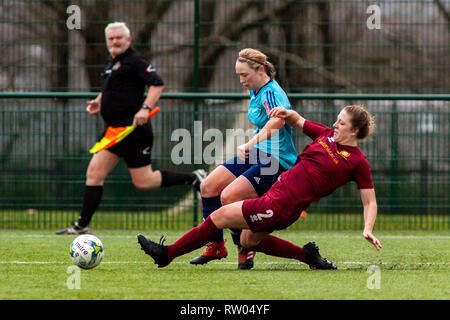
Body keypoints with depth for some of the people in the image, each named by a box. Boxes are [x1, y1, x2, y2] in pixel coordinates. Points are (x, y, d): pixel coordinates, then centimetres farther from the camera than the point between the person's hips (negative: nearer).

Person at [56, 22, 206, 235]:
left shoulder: (135, 61, -10)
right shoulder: (112, 62, 18)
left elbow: (157, 84, -18)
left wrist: (145, 108, -31)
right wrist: (99, 102, 14)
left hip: (134, 129, -9)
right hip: (115, 129, 9)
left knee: (143, 182, -7)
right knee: (94, 173, 1)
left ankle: (193, 179, 9)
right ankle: (82, 225, 3)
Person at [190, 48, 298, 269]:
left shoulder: (272, 93, -20)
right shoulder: (256, 92, 11)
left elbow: (277, 121, -41)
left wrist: (249, 145, -46)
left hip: (276, 159, -10)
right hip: (257, 154, 10)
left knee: (229, 196, -21)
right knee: (208, 187, 4)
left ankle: (246, 249, -3)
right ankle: (216, 246, 13)